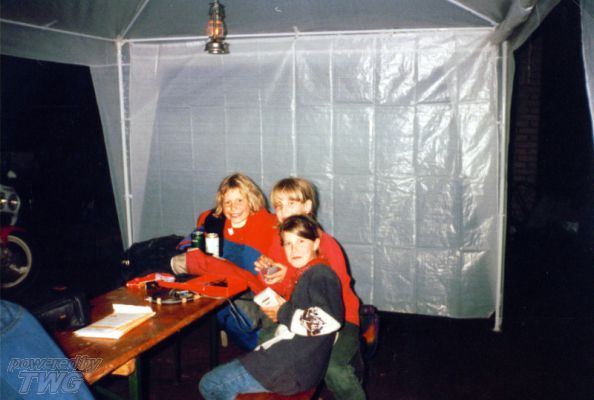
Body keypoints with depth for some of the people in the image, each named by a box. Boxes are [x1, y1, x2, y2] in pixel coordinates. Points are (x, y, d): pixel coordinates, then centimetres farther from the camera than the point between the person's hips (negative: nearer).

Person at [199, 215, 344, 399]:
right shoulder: (307, 275, 15)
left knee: (209, 385, -2)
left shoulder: (321, 274, -14)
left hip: (293, 369, -10)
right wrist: (281, 306, 4)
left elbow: (328, 320, -30)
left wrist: (283, 313, -16)